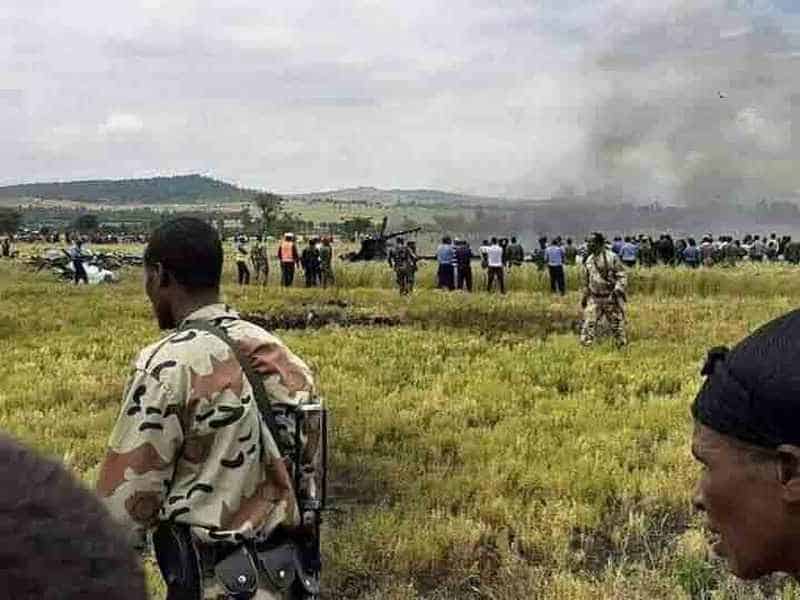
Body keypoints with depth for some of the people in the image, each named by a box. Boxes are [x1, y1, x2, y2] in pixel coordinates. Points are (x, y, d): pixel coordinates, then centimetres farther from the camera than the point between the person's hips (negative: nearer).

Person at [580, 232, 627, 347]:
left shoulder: (612, 258, -9)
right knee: (588, 324, -2)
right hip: (594, 299, 4)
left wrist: (618, 290, -21)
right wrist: (585, 296, 20)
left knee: (617, 324, 4)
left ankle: (623, 345, 18)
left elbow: (622, 276, -9)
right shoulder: (588, 260, 9)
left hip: (611, 298, -4)